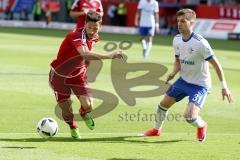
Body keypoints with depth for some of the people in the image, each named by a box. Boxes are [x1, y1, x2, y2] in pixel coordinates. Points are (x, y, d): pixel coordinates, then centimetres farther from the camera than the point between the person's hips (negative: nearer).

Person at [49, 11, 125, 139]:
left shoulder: (94, 37, -8)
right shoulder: (76, 36, -34)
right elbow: (85, 54, -53)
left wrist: (85, 66, 9)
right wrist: (109, 56, -60)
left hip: (78, 74, 5)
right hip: (59, 75, -5)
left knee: (88, 105, -14)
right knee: (66, 109, -1)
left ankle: (84, 114, 25)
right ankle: (73, 128, 34)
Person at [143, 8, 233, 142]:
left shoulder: (200, 43, -25)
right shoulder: (177, 40, -3)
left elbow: (216, 64, -20)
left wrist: (224, 87, -24)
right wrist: (173, 72, -9)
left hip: (200, 85, -7)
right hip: (183, 80, 7)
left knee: (189, 116, -21)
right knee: (163, 105, 13)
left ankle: (202, 126, 14)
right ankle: (156, 129, 41)